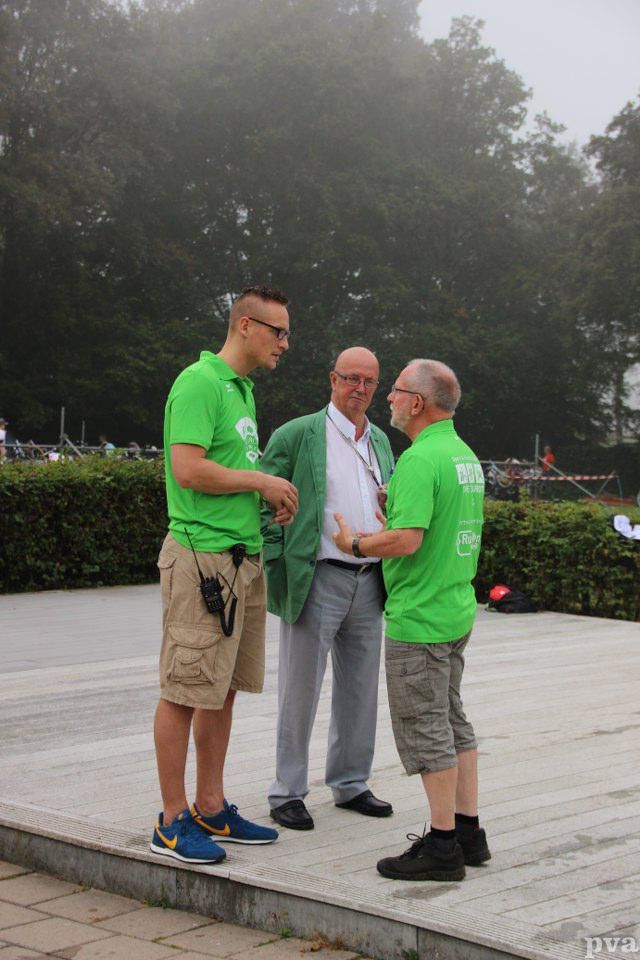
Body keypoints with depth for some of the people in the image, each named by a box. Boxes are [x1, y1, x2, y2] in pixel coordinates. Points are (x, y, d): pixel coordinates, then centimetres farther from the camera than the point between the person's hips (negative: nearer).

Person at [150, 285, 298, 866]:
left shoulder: (243, 388, 18)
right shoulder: (200, 382, -12)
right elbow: (190, 469, -22)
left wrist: (270, 499, 7)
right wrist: (262, 481, -12)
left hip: (243, 557, 10)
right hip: (203, 556, -10)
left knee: (223, 689, 13)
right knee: (184, 692, -3)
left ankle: (211, 808, 23)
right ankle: (173, 822, 5)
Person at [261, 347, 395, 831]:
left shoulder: (380, 441, 16)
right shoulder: (297, 435, -4)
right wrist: (274, 568, -14)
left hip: (368, 583, 6)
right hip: (317, 580, -6)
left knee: (360, 690, 12)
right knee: (300, 691, 0)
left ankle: (351, 783, 25)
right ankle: (287, 793, 9)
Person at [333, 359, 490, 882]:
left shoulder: (419, 460, -19)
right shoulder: (467, 456, 12)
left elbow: (407, 540, -27)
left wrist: (355, 544, -11)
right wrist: (395, 519, 20)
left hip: (419, 617, -10)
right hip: (457, 609, 10)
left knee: (424, 729, -3)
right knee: (452, 721, 16)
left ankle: (443, 845, 3)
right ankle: (468, 831, 21)